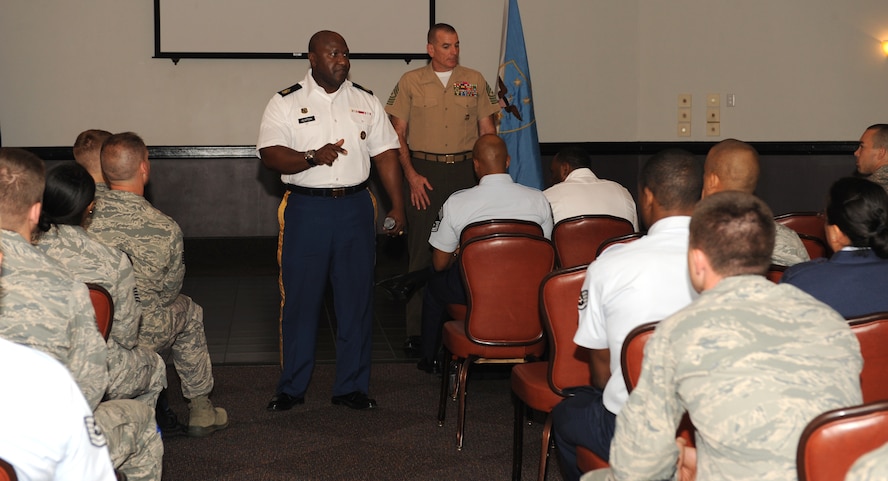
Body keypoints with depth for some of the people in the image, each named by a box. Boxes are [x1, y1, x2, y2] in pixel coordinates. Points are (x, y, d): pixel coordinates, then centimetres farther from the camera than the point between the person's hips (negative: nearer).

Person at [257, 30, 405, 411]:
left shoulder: (366, 102, 10)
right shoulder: (286, 103, 1)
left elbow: (386, 154, 8)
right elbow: (270, 155, -9)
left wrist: (397, 206, 2)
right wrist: (313, 157, -24)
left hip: (355, 208, 3)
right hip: (305, 211, -2)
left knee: (356, 298, 6)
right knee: (299, 299, 2)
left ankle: (351, 386, 18)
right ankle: (292, 387, 17)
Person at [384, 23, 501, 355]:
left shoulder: (474, 81, 9)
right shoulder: (411, 82, 4)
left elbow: (487, 130, 12)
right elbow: (397, 133, 4)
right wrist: (411, 174, -6)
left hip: (466, 170, 2)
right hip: (424, 171, -1)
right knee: (421, 250, -2)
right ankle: (416, 330, 3)